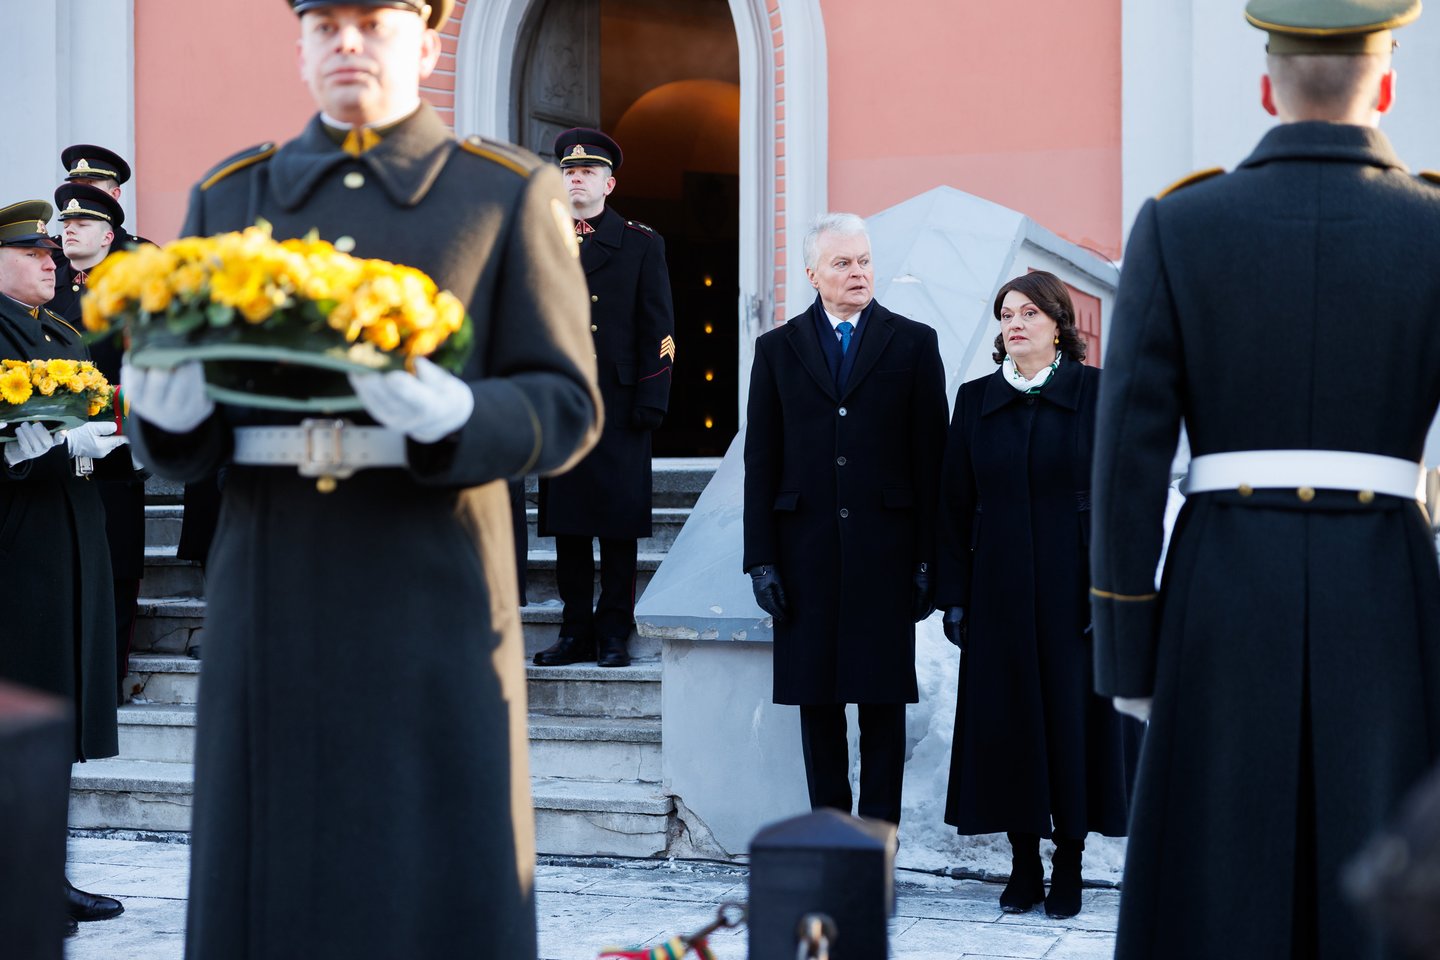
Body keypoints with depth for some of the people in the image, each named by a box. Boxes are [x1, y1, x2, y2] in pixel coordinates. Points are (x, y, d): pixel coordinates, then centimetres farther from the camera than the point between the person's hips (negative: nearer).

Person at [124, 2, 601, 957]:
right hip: (273, 601, 3)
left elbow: (565, 409, -2)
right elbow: (185, 438, 11)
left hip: (433, 599, -2)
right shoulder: (229, 195, 13)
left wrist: (446, 411, -22)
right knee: (267, 881, 4)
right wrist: (168, 403, -13)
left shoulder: (511, 193, 4)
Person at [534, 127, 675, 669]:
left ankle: (614, 633, 6)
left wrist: (651, 401, -7)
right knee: (566, 522, 5)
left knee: (619, 522, -1)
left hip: (619, 405, -3)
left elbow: (657, 329, 2)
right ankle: (576, 631, 11)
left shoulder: (641, 244, 6)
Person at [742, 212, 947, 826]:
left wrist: (929, 557, -3)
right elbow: (761, 460, 7)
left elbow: (931, 455, 3)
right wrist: (761, 559, -1)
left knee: (883, 695, 0)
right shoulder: (778, 348, 10)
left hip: (885, 545, -1)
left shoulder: (913, 344, 6)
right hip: (806, 548, 1)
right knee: (816, 696, 4)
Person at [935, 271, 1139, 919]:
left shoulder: (1097, 393, -1)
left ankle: (1069, 862, 11)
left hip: (1075, 586, -2)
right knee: (1007, 716, 3)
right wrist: (953, 594, 1)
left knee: (1075, 713, 1)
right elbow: (954, 503, 7)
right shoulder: (976, 400, 8)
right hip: (999, 591, 2)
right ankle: (1023, 861, 12)